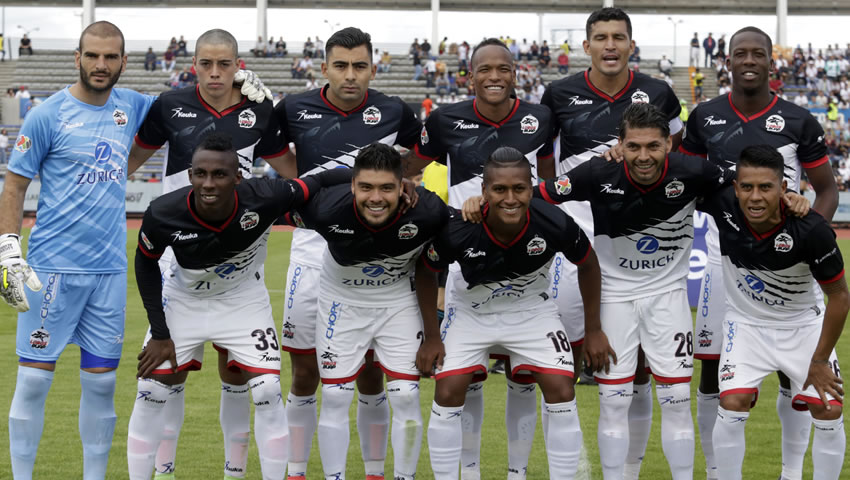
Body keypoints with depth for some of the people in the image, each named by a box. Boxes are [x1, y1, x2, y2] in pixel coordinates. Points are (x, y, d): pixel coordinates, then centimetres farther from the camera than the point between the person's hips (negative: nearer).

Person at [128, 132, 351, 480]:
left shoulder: (264, 199, -34)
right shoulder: (163, 214, -30)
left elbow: (324, 181, -17)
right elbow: (146, 263, -9)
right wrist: (159, 333, -9)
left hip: (244, 300, 0)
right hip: (183, 300, 1)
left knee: (267, 392, -9)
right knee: (152, 392, -2)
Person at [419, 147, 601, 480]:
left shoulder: (555, 225, -30)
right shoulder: (456, 231, -32)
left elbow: (588, 265, -8)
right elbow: (426, 273, -10)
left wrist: (593, 330, -2)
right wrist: (432, 338, -6)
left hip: (532, 311, 1)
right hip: (471, 312, 0)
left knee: (561, 390, -11)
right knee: (448, 392, -10)